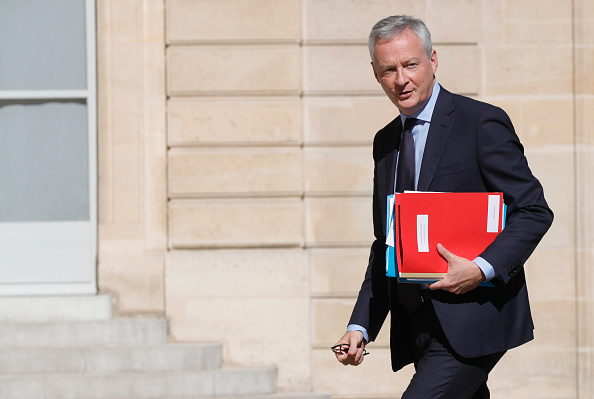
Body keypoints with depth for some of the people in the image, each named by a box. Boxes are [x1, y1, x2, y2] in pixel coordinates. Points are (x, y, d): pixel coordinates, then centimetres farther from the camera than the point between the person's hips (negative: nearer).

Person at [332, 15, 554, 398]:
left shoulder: (482, 122, -6)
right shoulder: (386, 142, 16)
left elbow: (535, 211, -8)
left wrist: (482, 268, -22)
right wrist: (361, 326, 10)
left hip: (471, 322, -7)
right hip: (419, 330, 7)